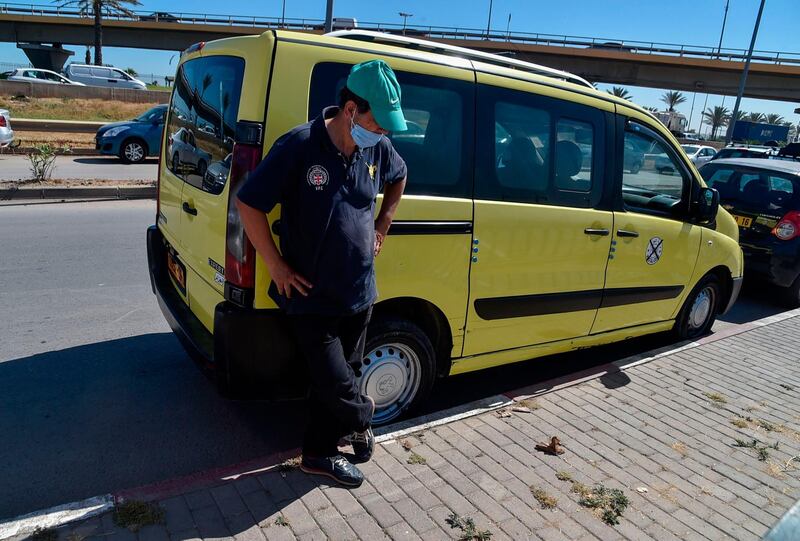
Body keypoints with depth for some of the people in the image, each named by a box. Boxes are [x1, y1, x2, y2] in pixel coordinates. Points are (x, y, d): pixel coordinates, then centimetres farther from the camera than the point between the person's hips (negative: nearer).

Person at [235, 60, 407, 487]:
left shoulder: (377, 148, -1)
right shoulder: (299, 146, -19)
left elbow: (399, 177, 23)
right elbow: (248, 203, -15)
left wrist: (383, 224, 13)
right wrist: (277, 268, -13)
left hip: (359, 295, 6)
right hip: (311, 300, -5)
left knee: (334, 380, 18)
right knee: (339, 386, -1)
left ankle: (319, 453, 39)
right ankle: (362, 421, 33)